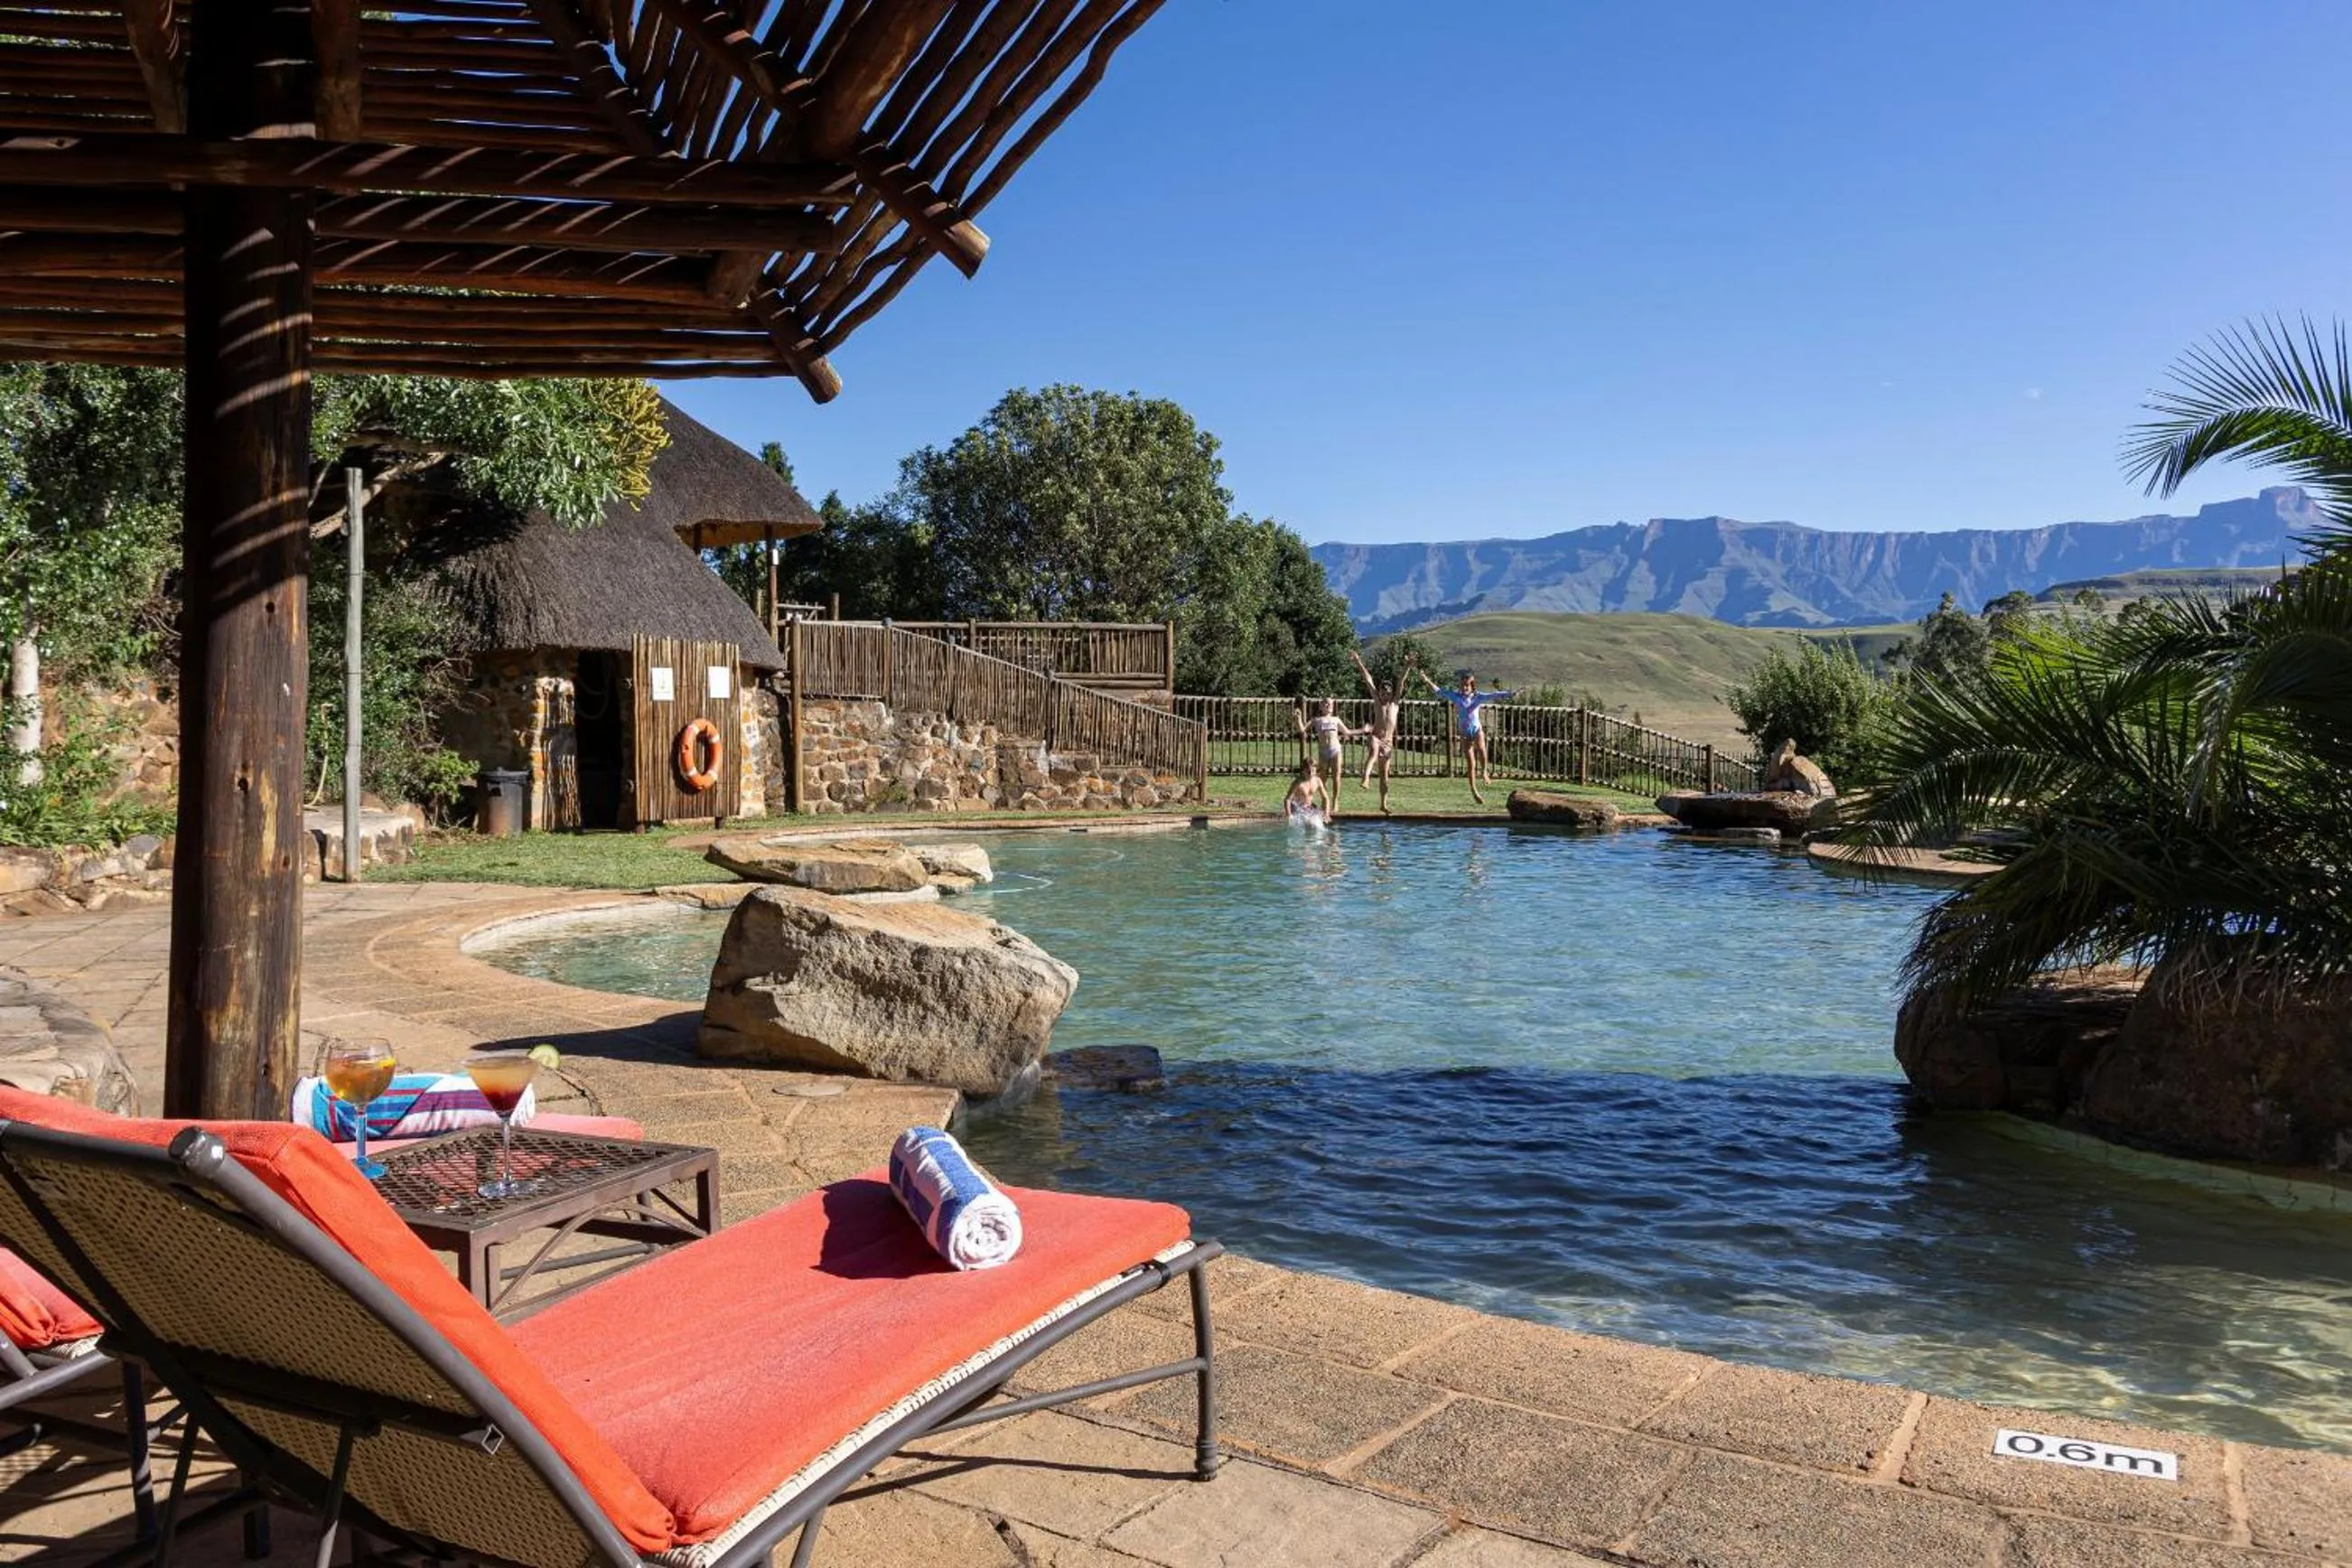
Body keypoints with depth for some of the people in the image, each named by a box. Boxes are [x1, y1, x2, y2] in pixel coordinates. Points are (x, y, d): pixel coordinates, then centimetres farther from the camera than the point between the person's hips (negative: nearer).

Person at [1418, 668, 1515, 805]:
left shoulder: (1478, 697, -3)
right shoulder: (1456, 696, -1)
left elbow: (1494, 695, -13)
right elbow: (1439, 691, -1)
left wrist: (1510, 695, -26)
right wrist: (1426, 680, -11)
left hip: (1477, 729, -1)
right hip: (1465, 733, 1)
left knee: (1481, 749, -34)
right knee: (1471, 764, 2)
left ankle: (1485, 772, -9)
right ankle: (1474, 792, 15)